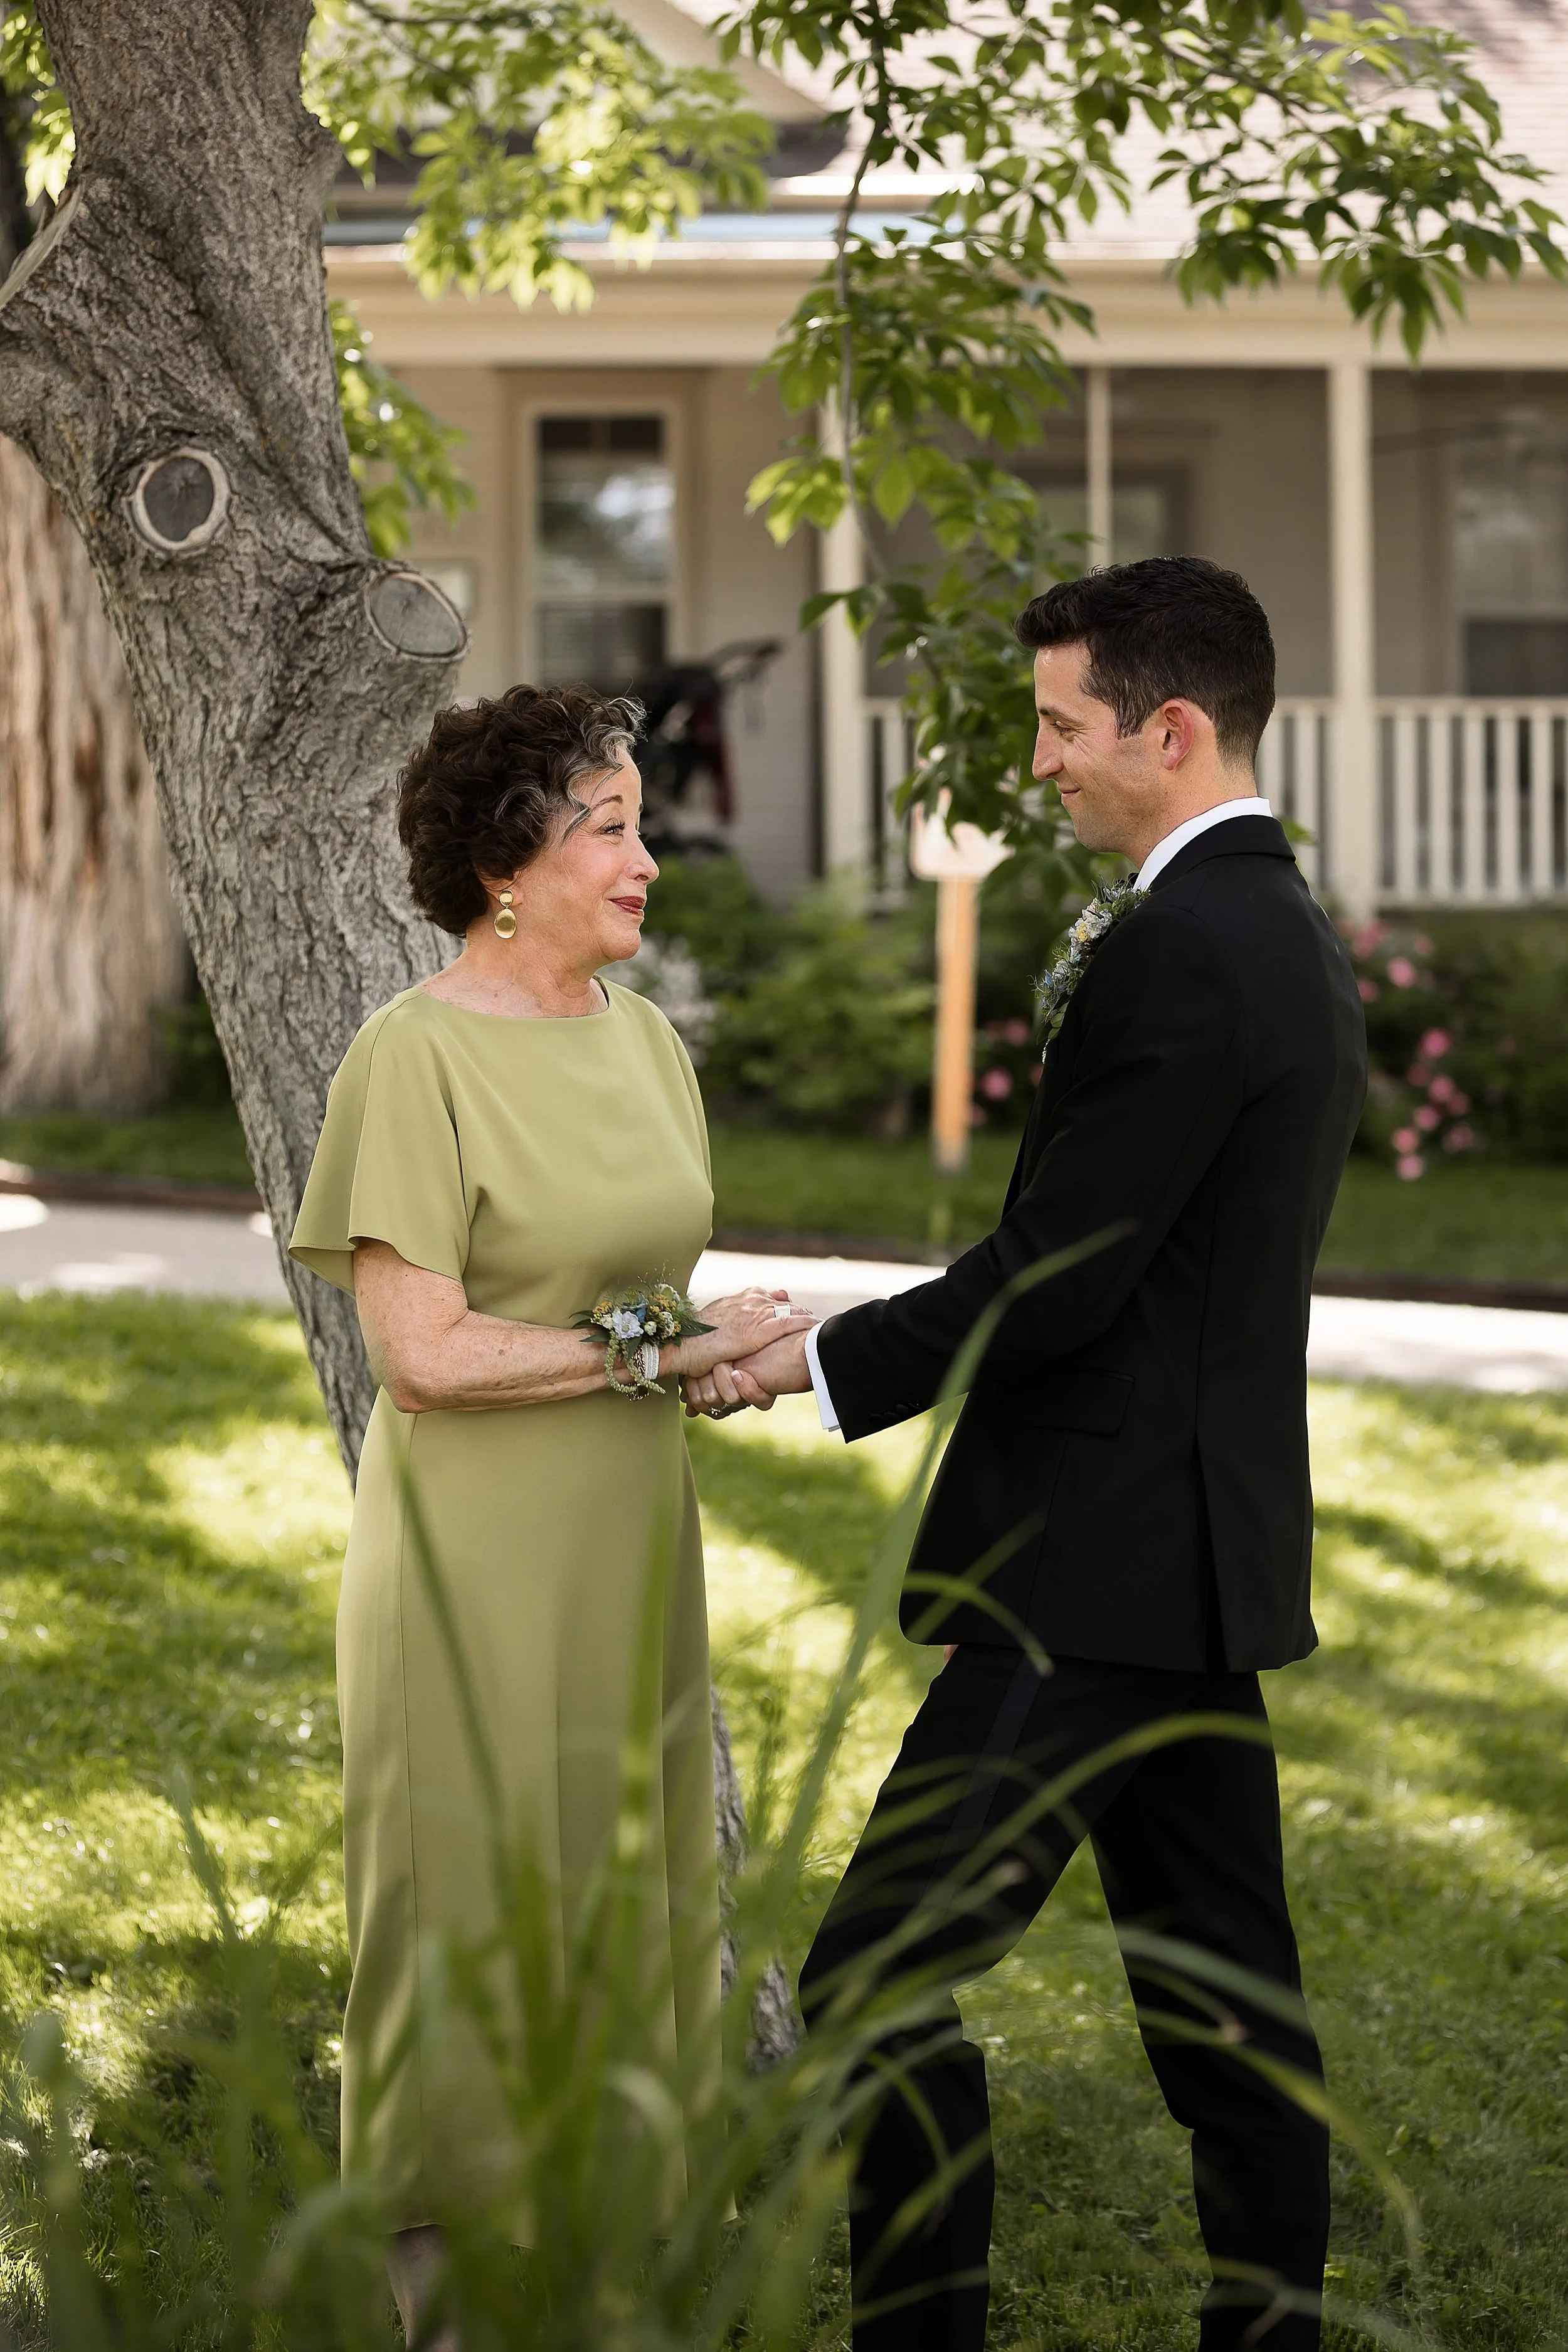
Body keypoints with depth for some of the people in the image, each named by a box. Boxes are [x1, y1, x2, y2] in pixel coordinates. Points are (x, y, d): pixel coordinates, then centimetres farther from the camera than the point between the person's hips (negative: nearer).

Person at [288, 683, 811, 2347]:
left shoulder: (642, 1037, 9)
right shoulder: (416, 1056, -14)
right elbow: (419, 1350, -19)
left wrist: (731, 1343, -4)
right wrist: (654, 1355, -18)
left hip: (627, 1543, 7)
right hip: (478, 1559, -7)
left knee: (638, 1885, 11)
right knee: (477, 1908, 1)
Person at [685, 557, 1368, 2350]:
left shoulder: (1178, 951, -17)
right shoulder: (1292, 939, 15)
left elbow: (1059, 1275, -19)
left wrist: (823, 1362, -10)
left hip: (1100, 1567, -11)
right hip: (1202, 1548, 11)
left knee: (878, 1972, -9)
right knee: (1221, 1993, 14)